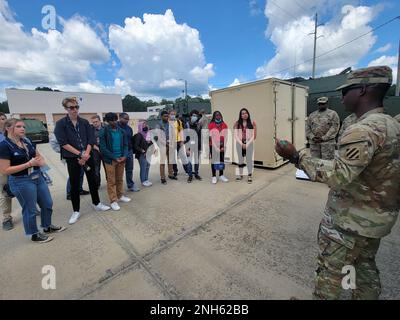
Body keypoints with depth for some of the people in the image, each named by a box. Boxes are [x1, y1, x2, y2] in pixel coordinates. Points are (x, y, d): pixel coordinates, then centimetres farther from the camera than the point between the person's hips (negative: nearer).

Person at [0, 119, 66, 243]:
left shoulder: (27, 141, 4)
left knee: (48, 203, 15)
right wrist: (29, 164, -22)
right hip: (21, 182, -7)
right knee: (29, 209, 8)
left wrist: (41, 161, -5)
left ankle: (47, 227, 37)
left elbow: (38, 155, 18)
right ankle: (34, 235, 28)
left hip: (38, 177, 7)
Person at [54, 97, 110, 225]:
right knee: (74, 185, 6)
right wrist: (80, 154, -16)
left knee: (92, 180, 11)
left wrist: (86, 154, -13)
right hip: (72, 158, -2)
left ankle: (96, 204, 29)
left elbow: (91, 140, 0)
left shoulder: (84, 122, 4)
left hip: (88, 156, 3)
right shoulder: (61, 124, -4)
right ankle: (76, 211, 21)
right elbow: (63, 143, -10)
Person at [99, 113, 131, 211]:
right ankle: (113, 201, 11)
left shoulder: (121, 131, 7)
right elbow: (103, 148, -10)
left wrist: (124, 156, -8)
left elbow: (125, 144, 8)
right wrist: (114, 158, -15)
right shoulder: (104, 132, -7)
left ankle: (120, 196, 29)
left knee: (120, 179, 15)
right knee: (111, 181, 3)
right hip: (110, 160, -4)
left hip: (121, 158, 4)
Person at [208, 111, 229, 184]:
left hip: (222, 146, 4)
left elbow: (226, 136, 3)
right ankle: (214, 177, 10)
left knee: (222, 160, 9)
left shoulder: (224, 125, 6)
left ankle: (221, 175, 21)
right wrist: (216, 147, -13)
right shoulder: (211, 125, -6)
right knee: (214, 160, 3)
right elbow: (211, 137, -10)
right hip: (213, 146, -3)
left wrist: (224, 146, -5)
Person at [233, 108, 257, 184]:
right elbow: (236, 135, -3)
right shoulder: (237, 123, 2)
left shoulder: (252, 123, 1)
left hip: (249, 143, -1)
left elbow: (253, 135, -2)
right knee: (240, 159, 9)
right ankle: (240, 175, 21)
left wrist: (247, 143, -11)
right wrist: (241, 143, -12)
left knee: (249, 159, -1)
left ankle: (250, 176, 10)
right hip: (240, 143, 1)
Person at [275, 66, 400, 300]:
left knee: (331, 269, 10)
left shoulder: (363, 130, -25)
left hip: (350, 219, -9)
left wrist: (296, 157, -27)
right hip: (379, 216, 9)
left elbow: (338, 177, -31)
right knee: (366, 265, 24)